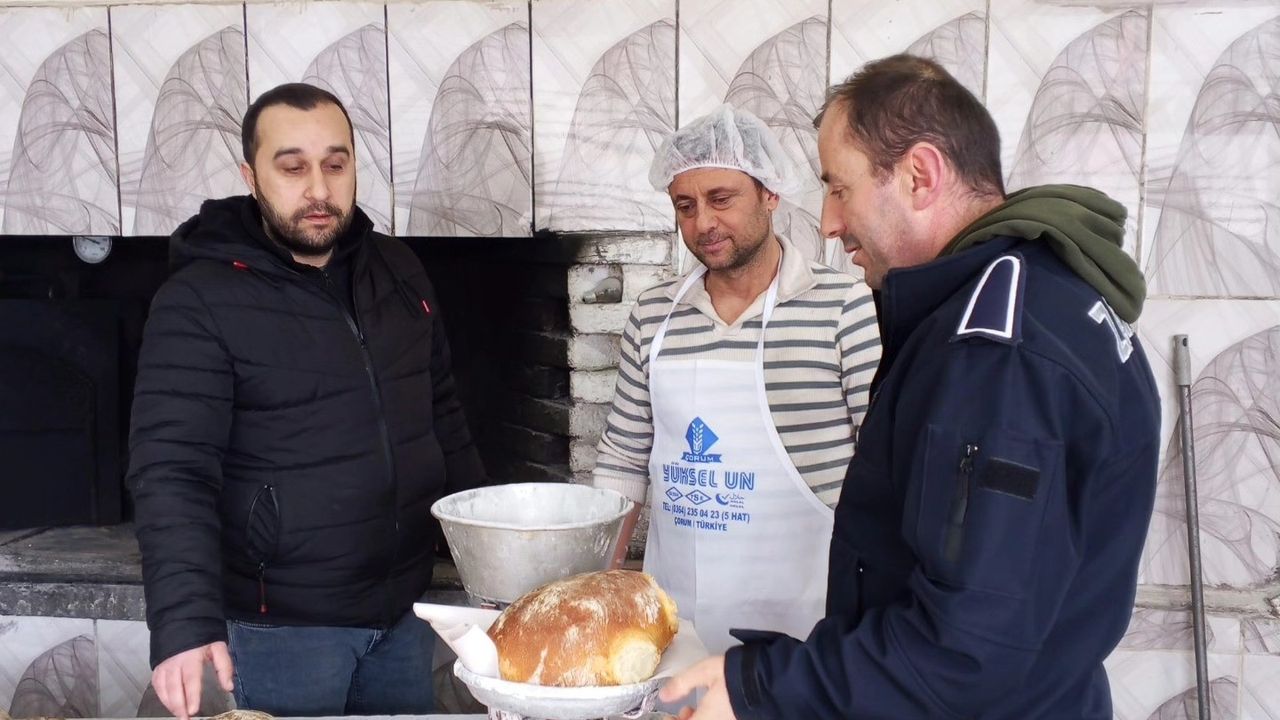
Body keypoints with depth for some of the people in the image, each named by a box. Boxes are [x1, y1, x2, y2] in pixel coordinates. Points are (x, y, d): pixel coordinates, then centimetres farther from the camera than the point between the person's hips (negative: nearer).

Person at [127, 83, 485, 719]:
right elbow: (172, 473, -19)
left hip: (405, 607, 5)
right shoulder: (199, 302, -14)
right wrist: (186, 621, -30)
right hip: (284, 625, -5)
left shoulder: (398, 271, 3)